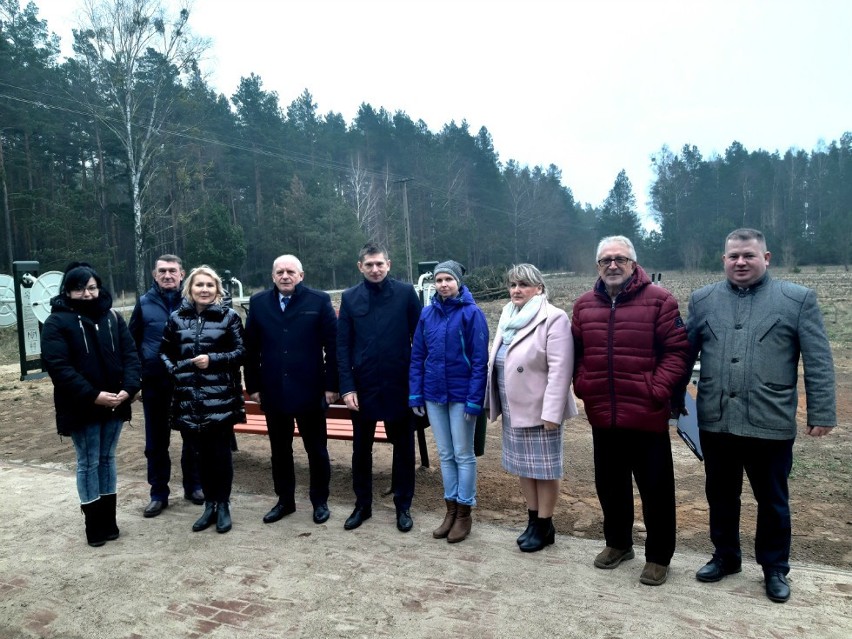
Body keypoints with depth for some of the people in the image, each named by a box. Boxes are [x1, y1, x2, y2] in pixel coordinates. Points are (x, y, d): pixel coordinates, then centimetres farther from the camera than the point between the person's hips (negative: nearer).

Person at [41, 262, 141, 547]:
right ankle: (94, 526, 17)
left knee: (107, 459, 14)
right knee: (89, 463, 4)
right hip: (82, 407, -4)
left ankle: (109, 520, 25)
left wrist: (128, 388, -14)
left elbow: (130, 354, 3)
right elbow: (58, 366, -15)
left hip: (114, 404, 4)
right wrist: (93, 396, -22)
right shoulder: (57, 322, -7)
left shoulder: (113, 318, 7)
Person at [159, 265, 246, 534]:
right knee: (202, 452, 12)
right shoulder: (177, 317, 8)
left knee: (220, 452, 3)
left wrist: (213, 359, -14)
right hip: (189, 399, 3)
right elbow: (165, 351, 17)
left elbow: (241, 351, -2)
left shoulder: (229, 316, 0)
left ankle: (223, 506, 19)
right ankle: (209, 505, 26)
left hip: (221, 398, -3)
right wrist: (174, 370, 0)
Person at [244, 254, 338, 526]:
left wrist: (331, 385, -8)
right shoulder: (258, 302, 4)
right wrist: (253, 386, 3)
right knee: (280, 450, 14)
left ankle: (320, 501, 25)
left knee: (316, 449, 10)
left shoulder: (319, 300, -4)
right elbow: (251, 348, 6)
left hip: (310, 390, -2)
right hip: (273, 391, 3)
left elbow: (332, 345, -5)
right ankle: (285, 500, 29)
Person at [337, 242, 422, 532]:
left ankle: (403, 506, 27)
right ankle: (362, 505, 30)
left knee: (403, 447, 10)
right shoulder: (350, 297, 1)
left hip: (400, 385, -1)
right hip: (362, 386, 2)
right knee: (361, 448, 13)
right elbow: (342, 345, 1)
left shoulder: (406, 292, -4)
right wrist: (347, 387, -5)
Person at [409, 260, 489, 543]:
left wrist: (474, 399, -16)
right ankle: (451, 509, 27)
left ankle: (464, 513, 19)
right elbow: (417, 356, 7)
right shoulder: (427, 314, 4)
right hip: (434, 394, 5)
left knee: (463, 454, 7)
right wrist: (415, 394, 2)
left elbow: (480, 360, -12)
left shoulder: (472, 313, -10)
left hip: (461, 395, -4)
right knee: (445, 454, 14)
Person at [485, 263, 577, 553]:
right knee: (522, 465, 17)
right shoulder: (507, 316, 10)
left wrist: (552, 412, -23)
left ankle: (545, 526, 21)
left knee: (543, 468, 6)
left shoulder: (553, 318, -15)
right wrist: (491, 401, 13)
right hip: (513, 409, 8)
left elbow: (559, 369, -20)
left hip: (539, 409, -8)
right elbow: (496, 359, 15)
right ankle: (533, 520, 32)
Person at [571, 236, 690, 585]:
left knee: (655, 488, 7)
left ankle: (658, 556, 25)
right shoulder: (584, 304, 7)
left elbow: (677, 350, -8)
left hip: (646, 414, -4)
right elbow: (576, 352, 14)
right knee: (609, 484, 18)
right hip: (602, 415, 5)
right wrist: (582, 386, 3)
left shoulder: (658, 300, -7)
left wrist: (657, 390, -14)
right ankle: (617, 543, 38)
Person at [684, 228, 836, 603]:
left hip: (770, 422, -2)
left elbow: (818, 362, -2)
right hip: (715, 421, 3)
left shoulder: (798, 299, -1)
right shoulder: (702, 300, 6)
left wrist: (822, 413, -5)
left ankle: (775, 568, 33)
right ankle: (725, 556, 36)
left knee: (772, 500, 13)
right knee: (720, 495, 17)